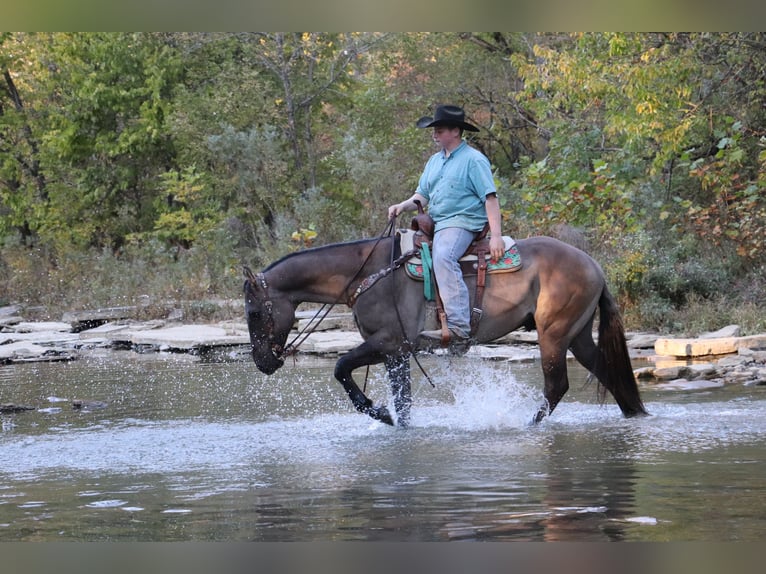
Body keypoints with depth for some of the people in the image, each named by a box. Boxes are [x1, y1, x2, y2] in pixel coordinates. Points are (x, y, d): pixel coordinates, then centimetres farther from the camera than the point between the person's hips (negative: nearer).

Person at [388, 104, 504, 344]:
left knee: (443, 257, -34)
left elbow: (490, 198, -11)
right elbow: (422, 195, 21)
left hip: (462, 223, -10)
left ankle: (458, 326, -43)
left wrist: (496, 236, -19)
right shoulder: (435, 161, 19)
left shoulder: (474, 159, -5)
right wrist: (404, 206, -1)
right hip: (436, 224, 10)